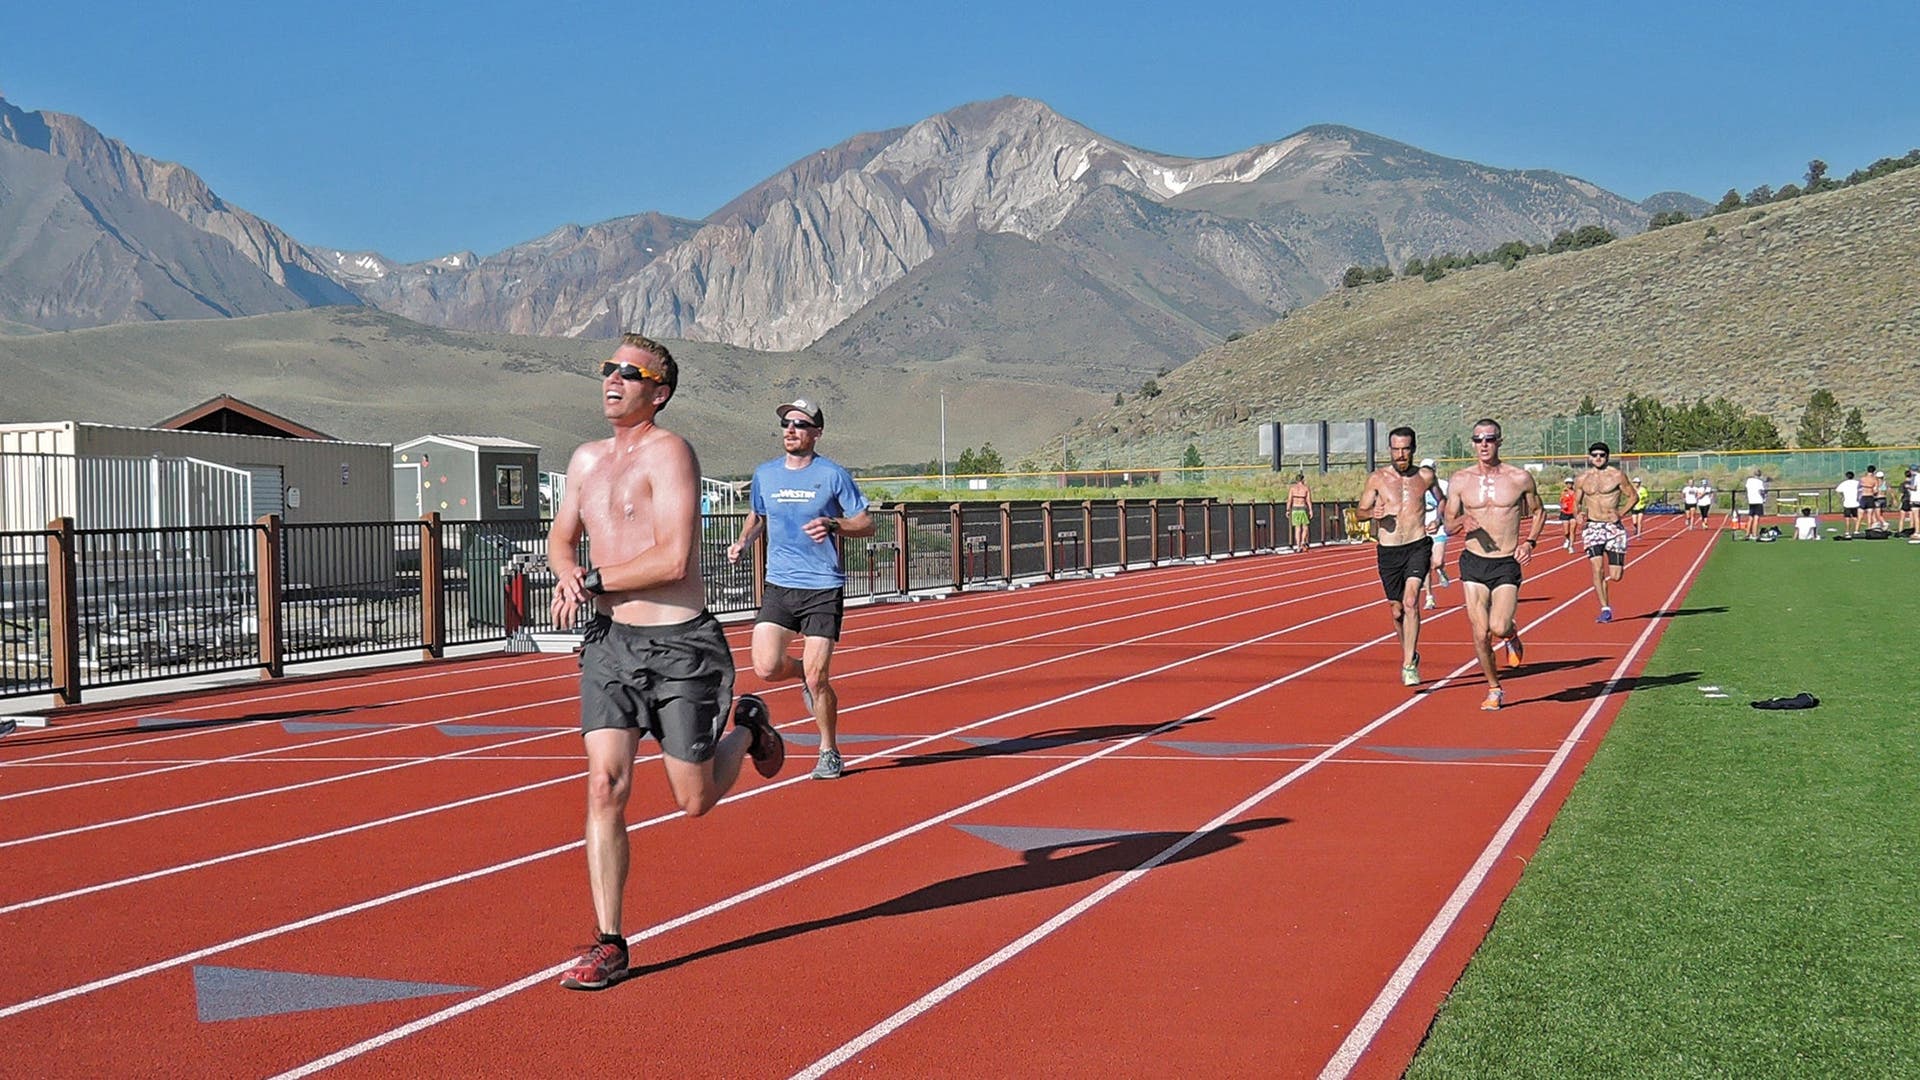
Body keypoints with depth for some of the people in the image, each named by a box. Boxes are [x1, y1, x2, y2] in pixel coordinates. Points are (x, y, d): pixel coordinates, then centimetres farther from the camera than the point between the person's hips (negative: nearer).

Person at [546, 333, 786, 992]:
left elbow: (674, 559, -21)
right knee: (606, 785, -9)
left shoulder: (668, 453, -11)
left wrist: (592, 581, -11)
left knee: (694, 801, 5)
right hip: (610, 643, 5)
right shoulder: (587, 459, 12)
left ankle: (748, 728, 38)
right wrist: (566, 573, 2)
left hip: (680, 645, -5)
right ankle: (608, 944, -3)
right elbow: (561, 537, 26)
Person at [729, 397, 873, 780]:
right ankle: (806, 672, 24)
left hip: (824, 589, -4)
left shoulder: (833, 475, -3)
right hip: (779, 586, 4)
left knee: (817, 678, -6)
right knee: (766, 668, -12)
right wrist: (743, 541, 7)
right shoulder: (765, 474, 8)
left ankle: (829, 752, 15)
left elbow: (866, 524, -1)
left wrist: (833, 525, -19)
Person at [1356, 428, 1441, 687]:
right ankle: (1410, 654, 37)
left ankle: (1409, 665, -20)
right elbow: (1360, 509, 9)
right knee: (1397, 610, 10)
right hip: (1388, 551, 2)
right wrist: (1372, 513, -14)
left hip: (1418, 547, -1)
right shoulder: (1377, 478, 0)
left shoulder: (1425, 477, 3)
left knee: (1411, 601, -20)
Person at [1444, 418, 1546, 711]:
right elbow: (1448, 525, 8)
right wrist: (1462, 522, -15)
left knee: (1498, 629, -15)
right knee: (1480, 634, -2)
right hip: (1473, 564, 1)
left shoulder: (1520, 478, -1)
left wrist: (1530, 542, -1)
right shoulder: (1459, 481, 1)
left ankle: (1511, 634, 23)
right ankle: (1494, 689, 18)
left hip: (1507, 565, -1)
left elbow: (1538, 512, 15)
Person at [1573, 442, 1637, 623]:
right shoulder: (1583, 478, 7)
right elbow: (1577, 502, 18)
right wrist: (1577, 515, -2)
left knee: (1616, 576, -2)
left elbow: (1633, 496, 6)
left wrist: (1621, 513, -8)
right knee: (1597, 568, -15)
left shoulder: (1617, 475, -2)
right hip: (1592, 527, 2)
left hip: (1614, 527, -2)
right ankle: (1605, 609, -9)